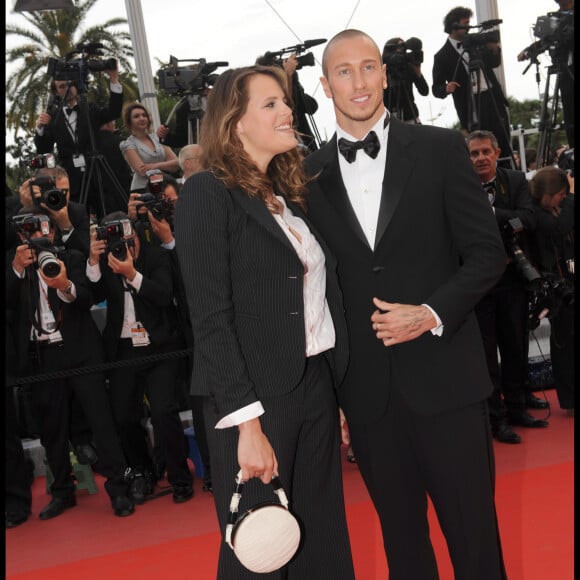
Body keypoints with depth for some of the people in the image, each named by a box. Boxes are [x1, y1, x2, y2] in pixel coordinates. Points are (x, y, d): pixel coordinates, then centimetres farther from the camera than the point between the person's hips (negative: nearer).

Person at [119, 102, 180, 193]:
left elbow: (176, 163, 7)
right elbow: (143, 172, -8)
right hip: (143, 190, -4)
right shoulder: (128, 144, 4)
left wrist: (156, 166, -9)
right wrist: (166, 166, 1)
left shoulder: (157, 138, 16)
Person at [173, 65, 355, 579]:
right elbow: (212, 320, -15)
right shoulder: (208, 194, -8)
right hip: (258, 400, -7)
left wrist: (336, 397, 10)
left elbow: (321, 297, 14)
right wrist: (248, 425, -19)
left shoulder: (289, 195, 15)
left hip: (316, 387, 7)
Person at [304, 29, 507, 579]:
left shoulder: (439, 148, 0)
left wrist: (433, 314, -14)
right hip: (365, 389, 2)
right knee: (400, 534, 15)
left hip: (444, 375, -1)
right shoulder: (308, 175, 5)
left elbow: (486, 252, 1)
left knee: (473, 528, 8)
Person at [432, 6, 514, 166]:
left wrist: (494, 49, -1)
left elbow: (494, 63, 20)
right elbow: (436, 89, -2)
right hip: (472, 108, -5)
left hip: (494, 99, 5)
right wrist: (446, 89, -25)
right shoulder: (442, 56, -4)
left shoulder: (476, 41, 10)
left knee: (504, 147, 6)